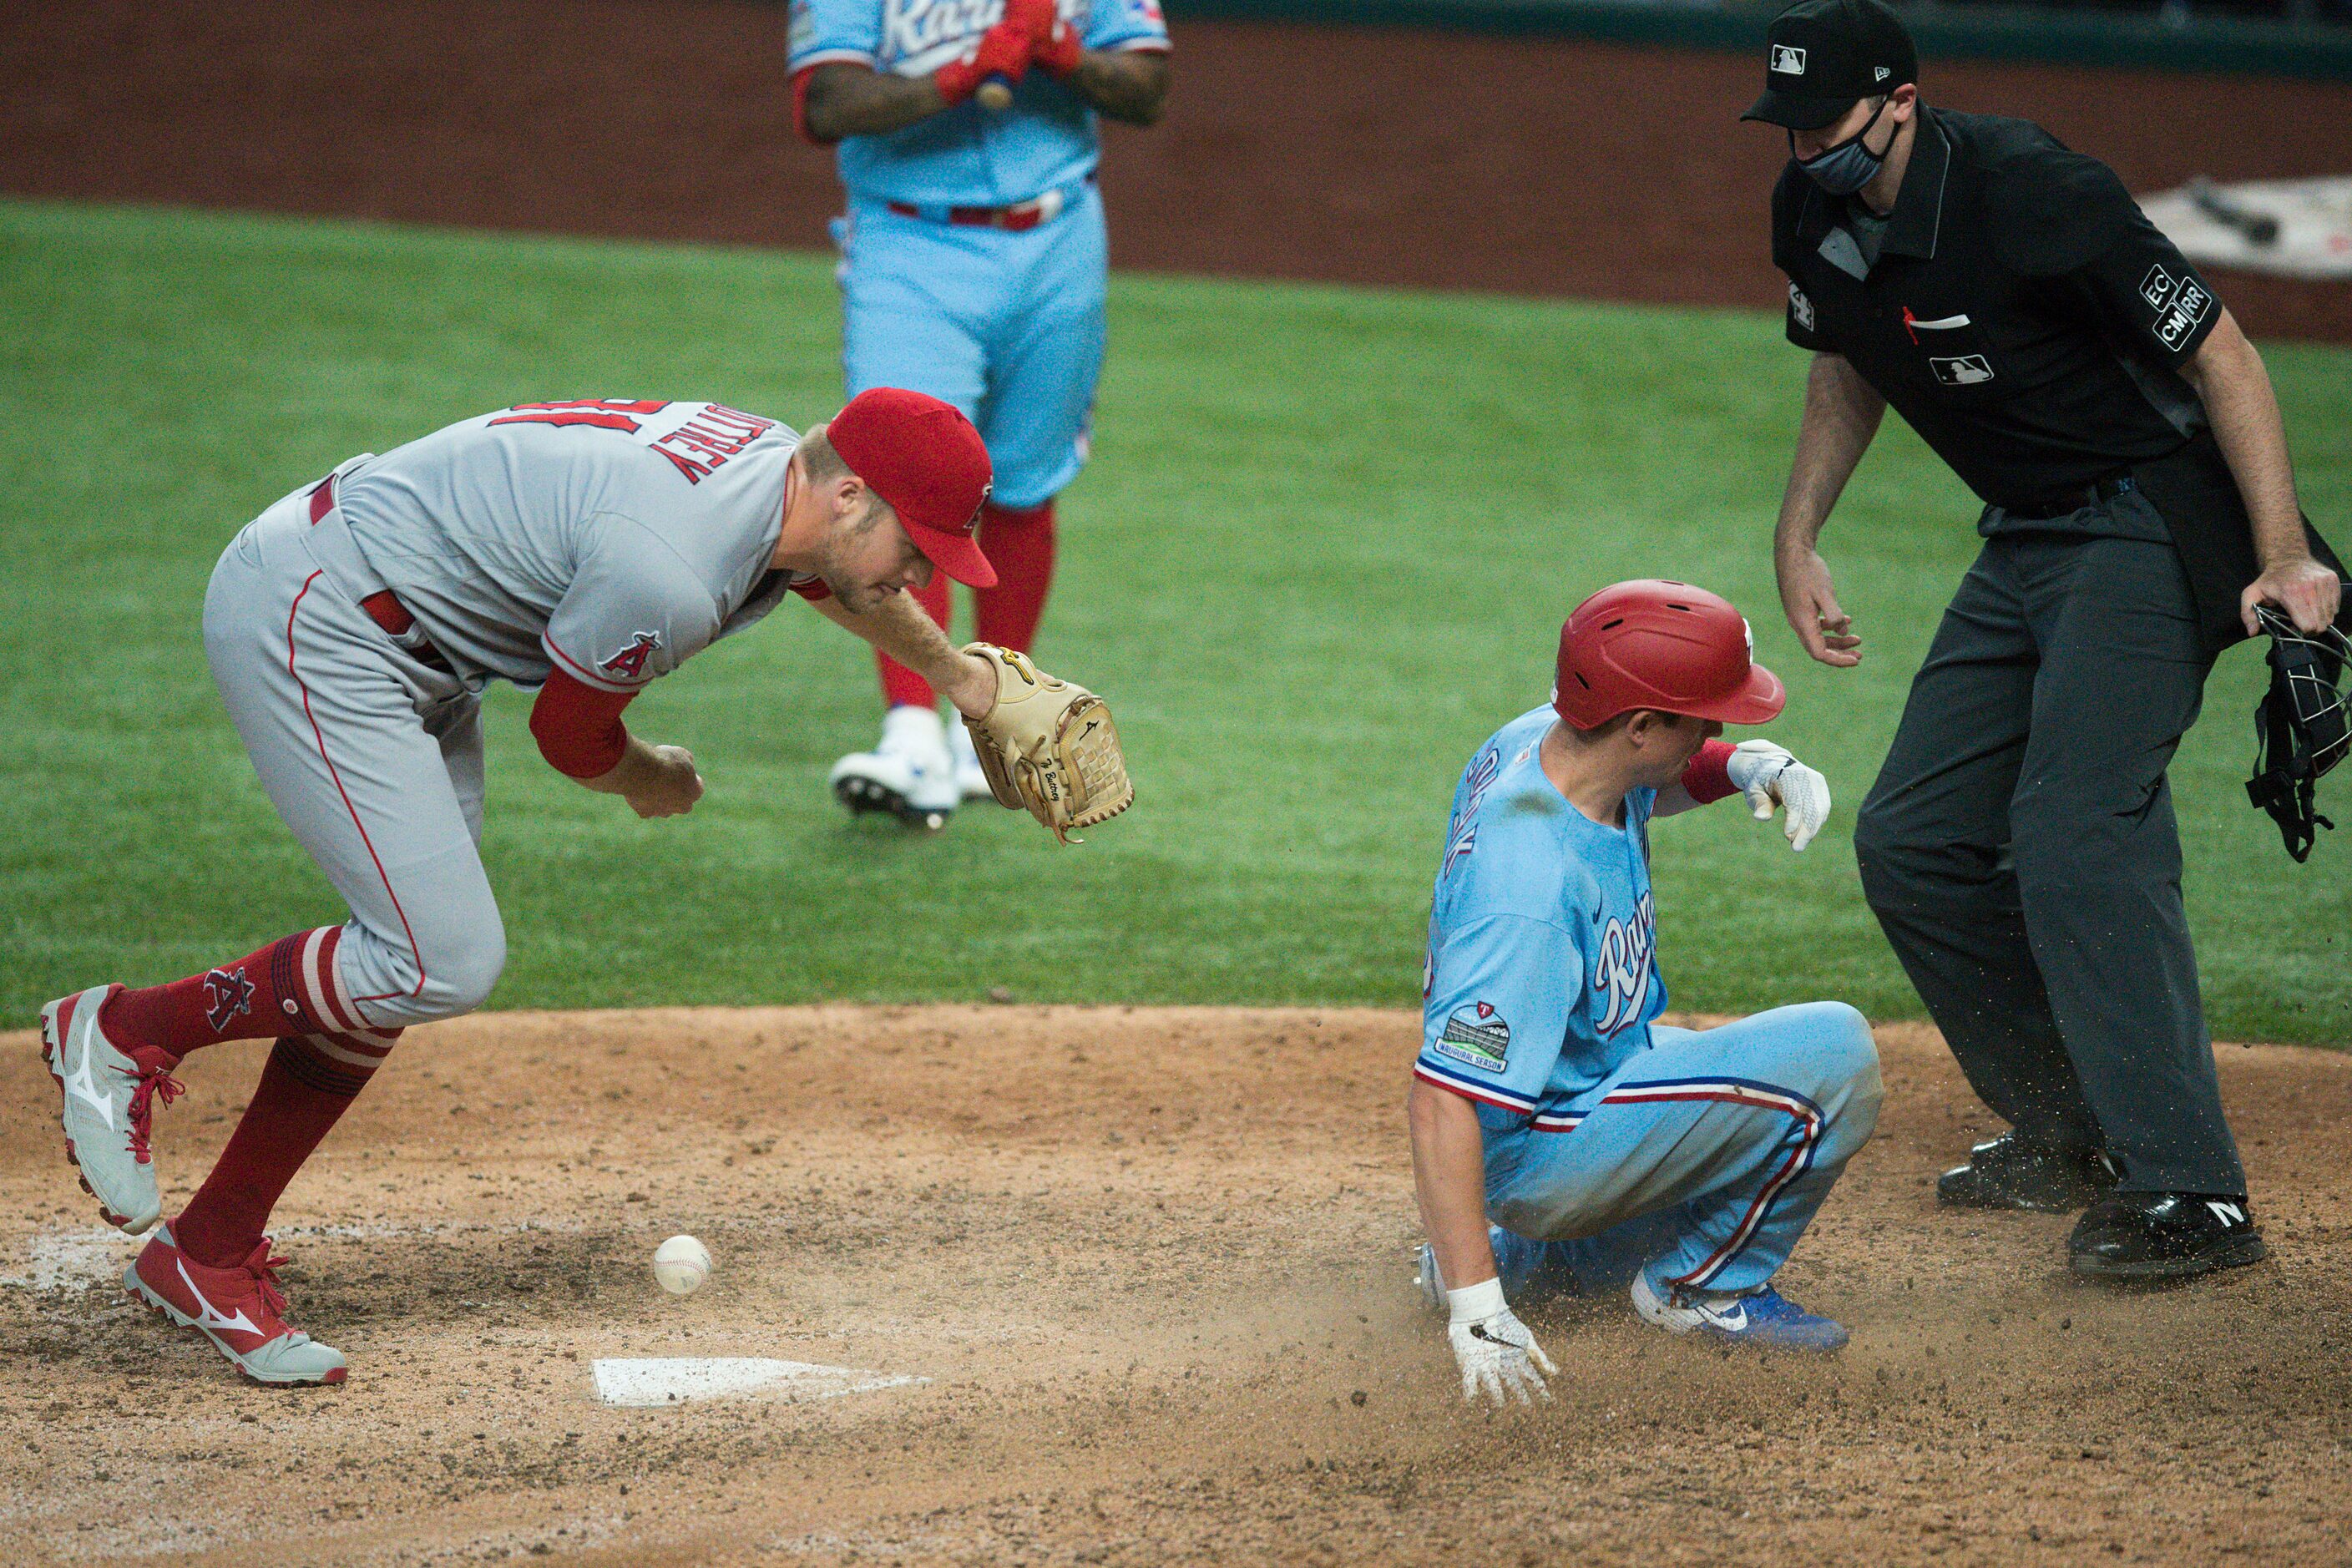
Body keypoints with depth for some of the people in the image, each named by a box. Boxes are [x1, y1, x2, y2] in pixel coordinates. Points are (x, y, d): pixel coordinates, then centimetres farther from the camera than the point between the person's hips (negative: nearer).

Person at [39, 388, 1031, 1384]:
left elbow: (831, 577, 25)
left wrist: (952, 674, 43)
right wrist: (650, 781, 11)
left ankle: (208, 1255, 15)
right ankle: (121, 1031, 1)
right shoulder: (668, 579, -30)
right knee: (443, 962, -16)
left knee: (404, 958, 9)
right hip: (306, 624, -10)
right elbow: (568, 734, -12)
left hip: (406, 646, 10)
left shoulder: (782, 472, -1)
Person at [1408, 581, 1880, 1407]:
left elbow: (1652, 786, 18)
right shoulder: (1531, 886, -35)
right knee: (1834, 1049, -23)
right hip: (1543, 1147, -10)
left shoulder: (1540, 738, -8)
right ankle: (1706, 1285, -2)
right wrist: (1477, 1311, -43)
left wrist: (1746, 765, -5)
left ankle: (1527, 1252, 23)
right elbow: (1441, 1100, -38)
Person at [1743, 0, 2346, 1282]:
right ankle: (2072, 1129, 22)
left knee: (2075, 827, -23)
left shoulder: (2032, 196, -25)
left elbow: (2220, 353, -21)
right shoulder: (1818, 216, 0)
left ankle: (2186, 1191, -24)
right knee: (1912, 838, 6)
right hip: (2025, 541, 9)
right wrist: (1797, 537, 13)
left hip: (2151, 526, -9)